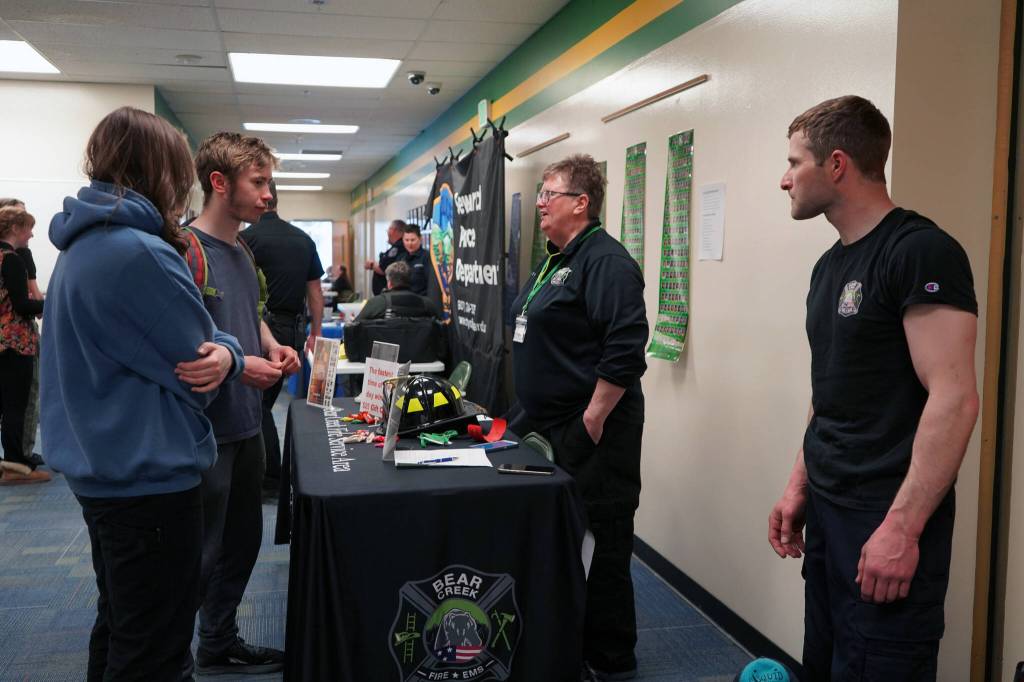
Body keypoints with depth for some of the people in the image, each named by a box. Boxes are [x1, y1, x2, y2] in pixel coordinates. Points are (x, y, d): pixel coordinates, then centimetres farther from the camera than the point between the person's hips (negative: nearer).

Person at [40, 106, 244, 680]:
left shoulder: (82, 244, 9)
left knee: (119, 629, 24)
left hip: (103, 470, 10)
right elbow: (201, 369, -18)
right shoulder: (141, 252, -23)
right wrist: (230, 355, 4)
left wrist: (215, 353, -8)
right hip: (150, 478, -10)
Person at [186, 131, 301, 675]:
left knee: (242, 541, 20)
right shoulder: (186, 249, -18)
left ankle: (220, 643, 38)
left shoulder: (243, 253, 10)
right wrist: (236, 364, -25)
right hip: (205, 430, -9)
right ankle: (174, 659, 23)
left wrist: (273, 347, 4)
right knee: (199, 556, 4)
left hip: (246, 422, 9)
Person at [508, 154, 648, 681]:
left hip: (590, 431, -10)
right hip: (547, 425, 10)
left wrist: (593, 419, -23)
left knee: (599, 542, 1)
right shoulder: (557, 260, 15)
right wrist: (530, 413, 21)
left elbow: (626, 349, -27)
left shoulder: (605, 261, -17)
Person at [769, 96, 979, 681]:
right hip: (825, 511, 8)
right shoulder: (829, 265, 11)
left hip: (886, 521, -8)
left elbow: (954, 398, -21)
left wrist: (901, 527, -23)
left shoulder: (921, 252, -14)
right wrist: (800, 487, 15)